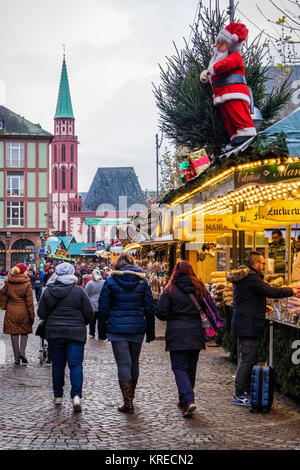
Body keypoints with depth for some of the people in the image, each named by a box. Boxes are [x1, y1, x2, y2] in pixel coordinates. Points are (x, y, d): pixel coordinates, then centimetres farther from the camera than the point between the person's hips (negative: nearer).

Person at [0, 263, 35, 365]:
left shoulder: (8, 282, 0)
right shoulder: (27, 283, -10)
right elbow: (29, 301, -9)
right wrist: (32, 316, -5)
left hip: (11, 312, 3)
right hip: (23, 312, -2)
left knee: (14, 334, 8)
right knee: (24, 333, 14)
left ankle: (17, 357, 8)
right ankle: (22, 352, -5)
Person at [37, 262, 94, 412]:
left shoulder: (48, 290, -1)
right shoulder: (79, 291, -6)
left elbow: (41, 313, 3)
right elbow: (89, 313, -4)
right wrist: (82, 324, 15)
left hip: (54, 332, 2)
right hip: (75, 332, -2)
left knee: (57, 365, 12)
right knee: (75, 364, -2)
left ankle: (58, 396, 19)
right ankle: (76, 395, -16)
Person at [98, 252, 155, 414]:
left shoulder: (111, 281, -2)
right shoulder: (142, 281, 4)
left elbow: (103, 308, -2)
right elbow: (149, 308, 5)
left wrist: (102, 331, 6)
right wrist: (150, 331, 11)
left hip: (117, 328, -3)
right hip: (137, 328, 3)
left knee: (123, 364, -2)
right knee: (134, 362, 17)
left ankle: (128, 403, -6)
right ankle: (130, 398, 30)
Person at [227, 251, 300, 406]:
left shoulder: (243, 277, 16)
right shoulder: (251, 278, -17)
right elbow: (272, 292, -19)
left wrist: (263, 306, 16)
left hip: (242, 324, 11)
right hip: (248, 326, -11)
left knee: (247, 359, 16)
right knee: (247, 360, -7)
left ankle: (246, 392, 22)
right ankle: (239, 395, -4)